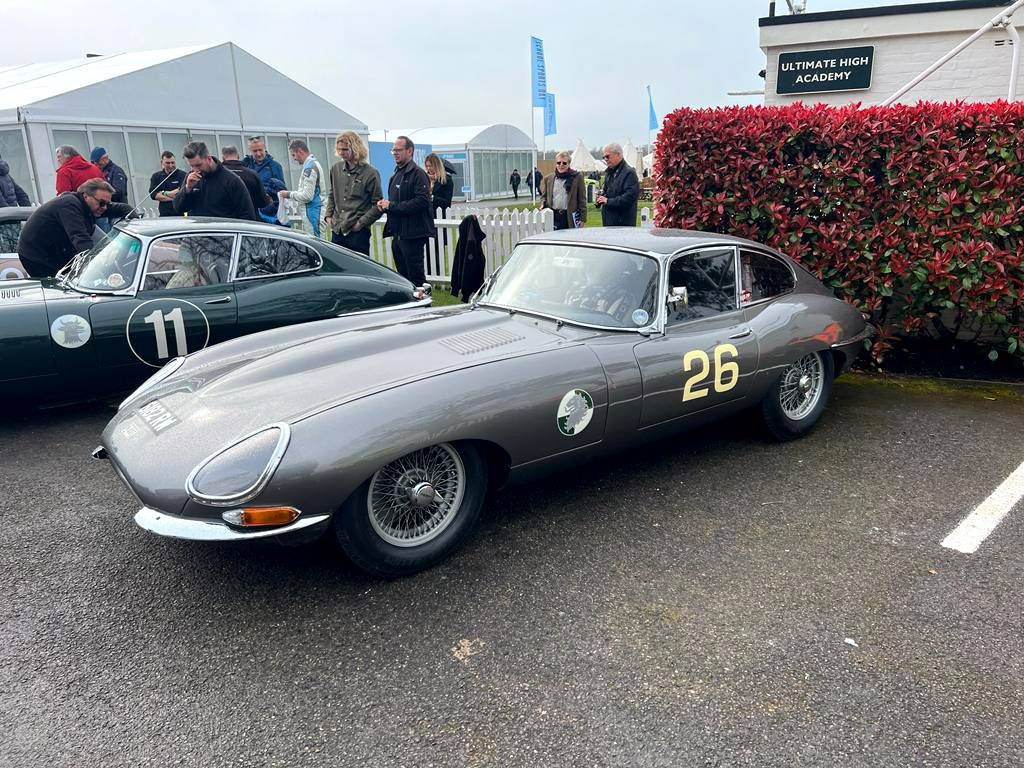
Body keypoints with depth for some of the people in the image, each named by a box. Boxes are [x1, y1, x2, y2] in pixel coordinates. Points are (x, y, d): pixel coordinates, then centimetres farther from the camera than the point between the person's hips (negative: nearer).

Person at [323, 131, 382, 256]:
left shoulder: (370, 173, -5)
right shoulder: (336, 169, 10)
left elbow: (377, 205, -5)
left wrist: (361, 223, -12)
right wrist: (328, 215, 10)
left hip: (358, 233, -5)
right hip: (336, 231, 5)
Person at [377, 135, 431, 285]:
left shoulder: (417, 173, -10)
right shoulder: (396, 175, 19)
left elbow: (422, 201, -23)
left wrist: (391, 206, -19)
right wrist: (384, 205, 5)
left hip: (413, 235, -9)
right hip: (397, 234, 9)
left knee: (416, 276, -4)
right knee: (403, 277, 15)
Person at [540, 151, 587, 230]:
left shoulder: (577, 177, 2)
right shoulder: (548, 178, 12)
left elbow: (582, 199, 1)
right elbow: (544, 196, 22)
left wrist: (582, 218, -4)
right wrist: (543, 204, -1)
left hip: (571, 217, -2)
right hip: (553, 216, 2)